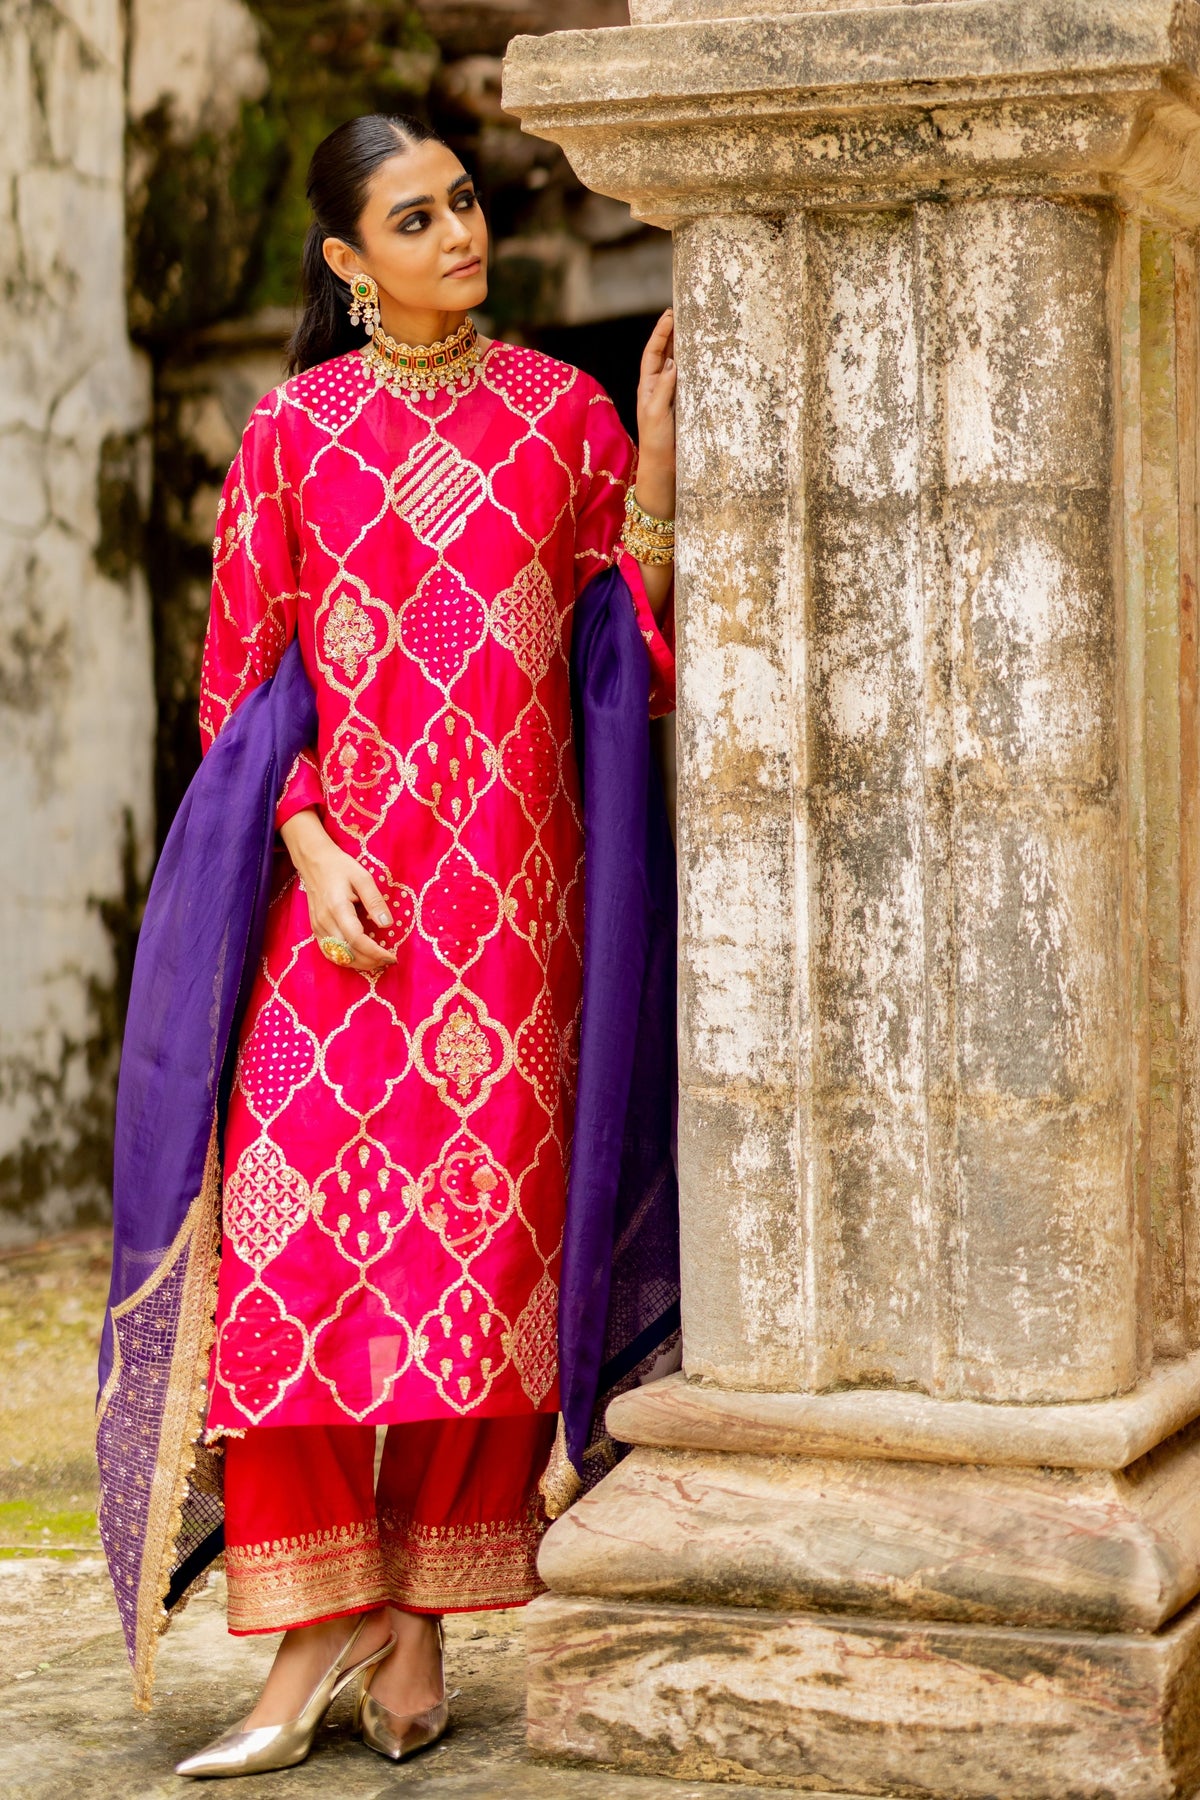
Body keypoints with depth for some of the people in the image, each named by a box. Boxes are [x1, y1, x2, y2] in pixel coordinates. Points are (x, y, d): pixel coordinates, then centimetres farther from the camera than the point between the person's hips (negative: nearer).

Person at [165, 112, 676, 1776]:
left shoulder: (561, 412, 9)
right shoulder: (295, 430, 5)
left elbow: (639, 647, 7)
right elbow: (241, 675, 5)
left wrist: (658, 461, -5)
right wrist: (312, 851, -9)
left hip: (510, 884, 1)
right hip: (335, 873, -1)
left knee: (485, 1232, -2)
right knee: (299, 1238, -10)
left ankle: (422, 1625, 11)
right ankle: (318, 1635, 0)